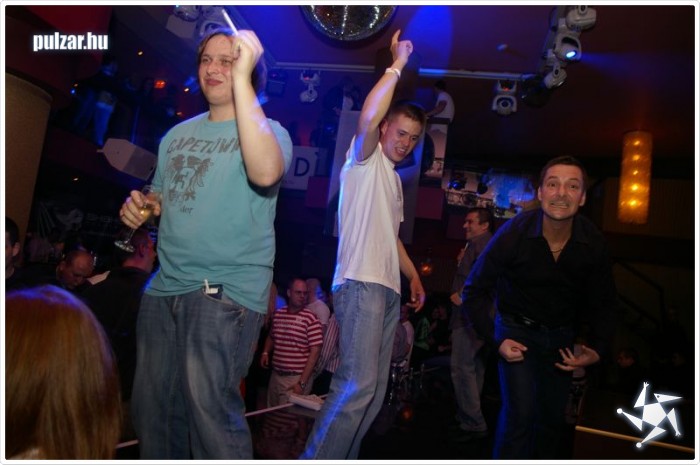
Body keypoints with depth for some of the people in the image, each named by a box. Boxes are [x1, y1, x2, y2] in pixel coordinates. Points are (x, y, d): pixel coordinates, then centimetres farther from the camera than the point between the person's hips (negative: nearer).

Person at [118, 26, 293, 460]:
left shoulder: (269, 131, -4)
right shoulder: (178, 134, 15)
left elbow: (265, 172, -29)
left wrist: (241, 79, -26)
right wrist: (140, 208, 1)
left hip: (228, 290, -6)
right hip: (164, 287, 7)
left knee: (209, 407, -10)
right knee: (151, 407, 14)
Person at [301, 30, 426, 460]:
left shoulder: (394, 180, 26)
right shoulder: (364, 159, 2)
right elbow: (368, 118, -20)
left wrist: (414, 277, 24)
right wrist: (398, 64, -13)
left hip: (389, 289, 9)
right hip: (360, 284, -9)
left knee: (375, 389, 7)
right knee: (358, 384, -18)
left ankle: (344, 457, 15)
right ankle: (318, 458, -9)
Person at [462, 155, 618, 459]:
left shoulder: (594, 244, -15)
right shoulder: (513, 234, -24)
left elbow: (604, 303, 1)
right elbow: (475, 291, -15)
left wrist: (597, 349, -14)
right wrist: (497, 340, -24)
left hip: (561, 334, 4)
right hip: (517, 330, -3)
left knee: (553, 415, 15)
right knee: (520, 411, -15)